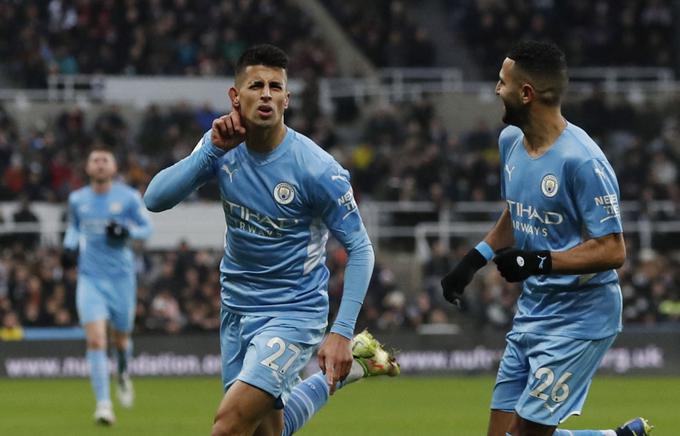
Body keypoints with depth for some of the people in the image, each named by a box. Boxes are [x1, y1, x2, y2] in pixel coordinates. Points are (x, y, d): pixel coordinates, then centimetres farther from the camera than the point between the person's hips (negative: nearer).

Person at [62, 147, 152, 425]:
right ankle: (103, 404, -16)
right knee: (95, 340, -16)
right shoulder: (77, 199, 5)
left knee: (121, 338, 14)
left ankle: (123, 375, 49)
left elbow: (146, 228, 4)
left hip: (121, 277, 0)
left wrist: (127, 232, -16)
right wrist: (69, 246, 4)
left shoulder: (128, 197, -2)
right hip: (90, 278, 0)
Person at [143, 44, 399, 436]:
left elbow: (360, 248, -13)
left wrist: (342, 333, -21)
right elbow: (155, 199, -13)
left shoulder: (317, 169, -19)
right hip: (237, 309, 6)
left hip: (294, 312, -6)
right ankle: (348, 368, 38)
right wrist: (213, 150, -24)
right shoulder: (222, 147, -6)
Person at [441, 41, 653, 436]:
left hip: (579, 318, -9)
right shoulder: (510, 140, 5)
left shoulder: (582, 160, -22)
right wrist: (474, 260, 13)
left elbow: (612, 251, -22)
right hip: (532, 310, 9)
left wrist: (539, 262, -28)